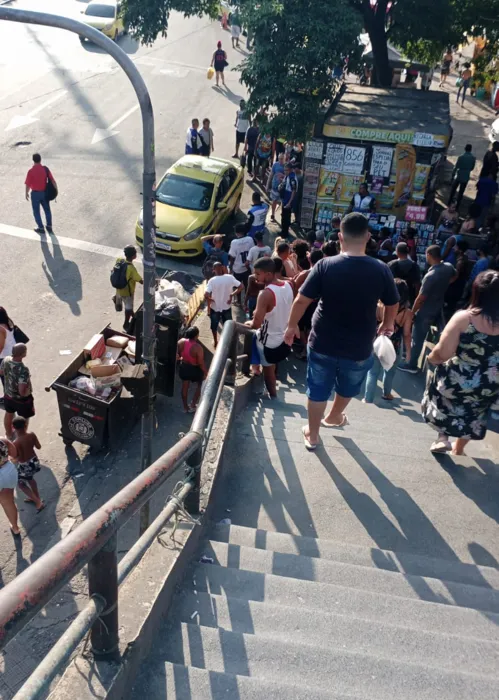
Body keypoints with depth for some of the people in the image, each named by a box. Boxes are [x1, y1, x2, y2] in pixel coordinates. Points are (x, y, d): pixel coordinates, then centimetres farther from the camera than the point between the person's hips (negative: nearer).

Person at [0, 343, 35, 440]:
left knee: (9, 414, 31)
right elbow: (22, 392, -37)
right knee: (23, 419, 20)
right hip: (22, 399, -7)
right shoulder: (23, 370, -40)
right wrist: (29, 388, -19)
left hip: (8, 395, 7)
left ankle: (9, 434, 56)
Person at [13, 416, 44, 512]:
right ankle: (36, 498, 49)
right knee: (30, 478, 34)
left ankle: (38, 502, 20)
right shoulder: (32, 435, -15)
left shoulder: (16, 443, -30)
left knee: (21, 484, 20)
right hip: (34, 461, 6)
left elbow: (19, 457, -22)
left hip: (25, 465, -6)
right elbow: (39, 447, -2)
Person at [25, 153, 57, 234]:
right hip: (44, 192, 4)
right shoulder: (45, 169, -8)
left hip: (35, 193, -3)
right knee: (47, 209, 20)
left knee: (36, 211, 12)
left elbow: (28, 184, -13)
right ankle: (49, 226, 26)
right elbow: (52, 180, -8)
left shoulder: (31, 171, -17)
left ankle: (41, 228, 18)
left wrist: (27, 193, 2)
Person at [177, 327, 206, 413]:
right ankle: (192, 405, 28)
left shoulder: (181, 342, -16)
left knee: (185, 387, 23)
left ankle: (185, 407, 38)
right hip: (194, 369, -5)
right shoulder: (197, 347, -31)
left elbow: (177, 355, -1)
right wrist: (205, 372, -6)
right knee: (200, 385, 24)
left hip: (183, 367, 5)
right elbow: (201, 363, -22)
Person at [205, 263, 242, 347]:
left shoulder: (212, 281, -22)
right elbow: (241, 287, -8)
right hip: (227, 307, 2)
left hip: (215, 308, -2)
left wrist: (210, 300, -10)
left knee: (214, 326, 23)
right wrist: (232, 295, -5)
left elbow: (206, 295, -29)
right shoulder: (230, 278, -14)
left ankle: (215, 342, 38)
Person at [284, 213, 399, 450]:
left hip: (322, 344, -1)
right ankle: (334, 417, 52)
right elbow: (393, 305, 3)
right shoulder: (380, 270, -11)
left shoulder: (325, 265, -15)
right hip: (359, 348, 1)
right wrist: (387, 324, 24)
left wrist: (292, 326, 4)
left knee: (318, 390, 18)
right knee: (347, 388, 29)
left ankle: (312, 435, 32)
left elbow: (301, 300, -13)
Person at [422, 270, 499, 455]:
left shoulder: (463, 318, -22)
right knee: (472, 416, 30)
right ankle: (458, 448, 49)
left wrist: (431, 358, -1)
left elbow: (442, 353, -23)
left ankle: (443, 437, 25)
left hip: (456, 380, -3)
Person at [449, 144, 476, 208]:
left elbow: (456, 167, -13)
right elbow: (472, 168, 6)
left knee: (453, 190, 17)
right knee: (461, 192, 12)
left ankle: (449, 203, 26)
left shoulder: (461, 157, -17)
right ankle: (457, 206, 17)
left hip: (458, 176, -2)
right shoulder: (473, 158, -5)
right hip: (466, 177, 3)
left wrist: (452, 175, -3)